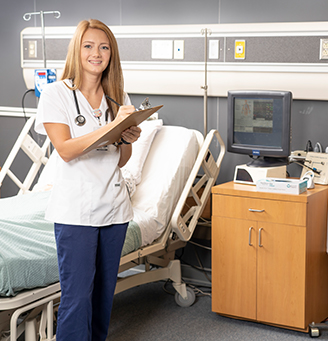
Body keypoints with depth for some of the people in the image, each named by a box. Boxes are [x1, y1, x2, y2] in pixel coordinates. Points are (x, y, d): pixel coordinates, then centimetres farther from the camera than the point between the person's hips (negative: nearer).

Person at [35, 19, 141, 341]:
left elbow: (120, 160, 13)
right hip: (75, 208, -5)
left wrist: (128, 139, -9)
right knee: (77, 294, -5)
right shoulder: (56, 93, -4)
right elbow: (65, 150, -15)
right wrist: (111, 125, -24)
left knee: (104, 290, 11)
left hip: (113, 204, 5)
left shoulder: (117, 98, 12)